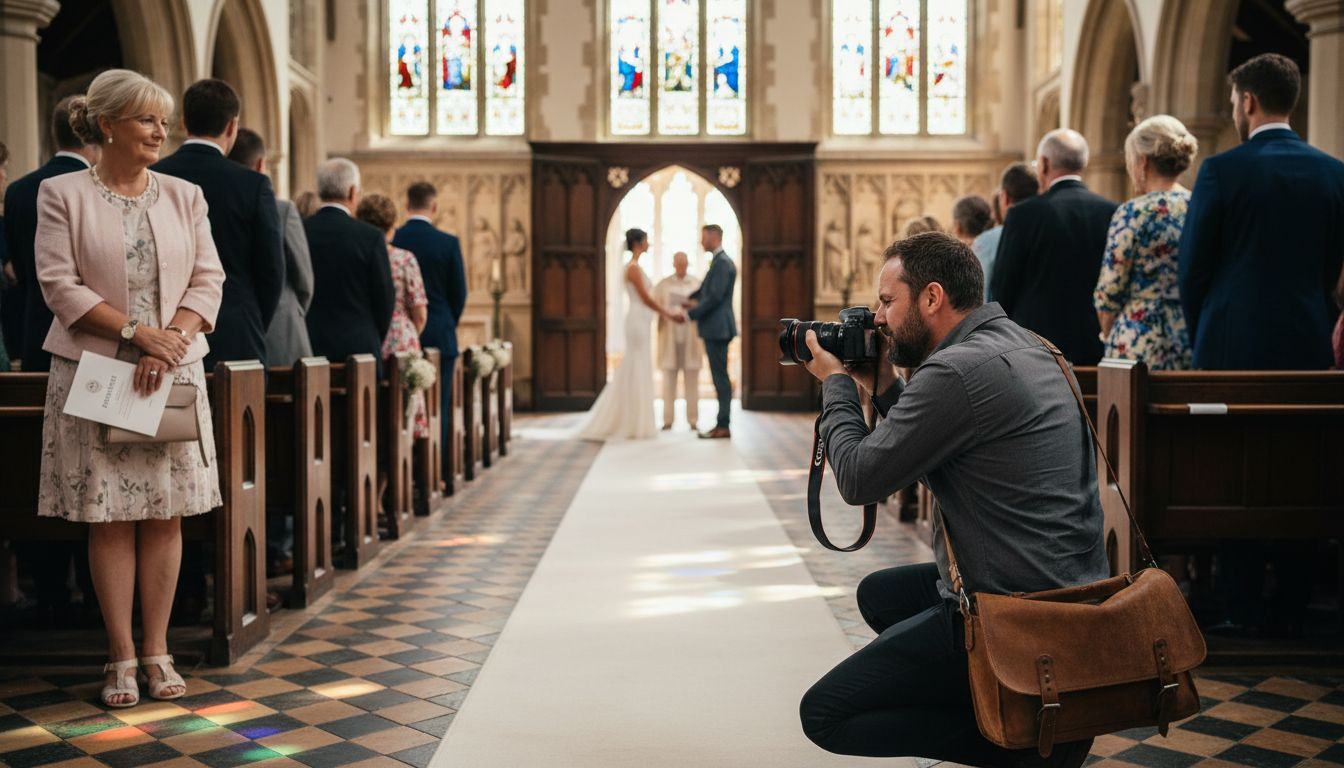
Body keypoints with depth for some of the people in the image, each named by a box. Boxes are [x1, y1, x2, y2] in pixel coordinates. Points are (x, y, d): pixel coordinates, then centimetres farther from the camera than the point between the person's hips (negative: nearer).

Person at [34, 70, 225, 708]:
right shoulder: (62, 194, 1)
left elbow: (208, 280, 5)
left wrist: (172, 340, -11)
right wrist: (137, 332, -15)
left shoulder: (184, 196, 9)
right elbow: (59, 285, -6)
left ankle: (156, 649, 14)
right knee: (109, 518, 1)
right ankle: (121, 656, 11)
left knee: (166, 515, 4)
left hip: (174, 371, 3)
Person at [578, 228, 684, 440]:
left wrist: (666, 314, 18)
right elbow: (646, 298, -16)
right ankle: (634, 425, -1)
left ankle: (630, 423, 15)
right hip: (638, 323, -10)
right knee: (637, 372, -5)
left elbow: (646, 299, 20)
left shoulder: (635, 267, 16)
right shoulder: (633, 267, -13)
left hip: (640, 323, 10)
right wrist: (668, 314, -7)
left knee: (634, 372, 11)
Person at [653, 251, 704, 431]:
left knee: (691, 381, 0)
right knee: (669, 380, 0)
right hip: (669, 338, 0)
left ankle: (693, 420, 4)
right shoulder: (662, 285, 6)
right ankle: (668, 420, 4)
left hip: (690, 339, 0)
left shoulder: (697, 285, 6)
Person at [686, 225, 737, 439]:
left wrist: (690, 314, -16)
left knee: (720, 376, -7)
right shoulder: (719, 262, 18)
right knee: (720, 377, 10)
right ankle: (722, 424, 14)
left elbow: (715, 297, -21)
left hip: (718, 328, -10)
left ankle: (724, 426, -4)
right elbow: (705, 290, 27)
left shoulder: (723, 263, -14)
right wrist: (692, 300, 9)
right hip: (716, 328, 10)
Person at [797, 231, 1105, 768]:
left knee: (824, 714, -4)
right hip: (1065, 590, 10)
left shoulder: (959, 370, -21)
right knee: (878, 594, 30)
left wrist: (836, 383, 1)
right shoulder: (1019, 345, 10)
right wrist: (884, 387, 13)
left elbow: (859, 480, -13)